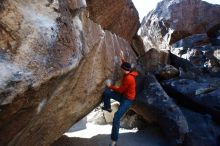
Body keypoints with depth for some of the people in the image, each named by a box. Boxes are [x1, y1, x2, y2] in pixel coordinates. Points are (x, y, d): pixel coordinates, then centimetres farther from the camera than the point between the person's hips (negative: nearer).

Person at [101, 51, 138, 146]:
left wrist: (110, 86, -9)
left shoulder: (128, 78, -29)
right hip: (123, 95, 9)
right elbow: (125, 66, 28)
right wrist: (123, 59, 24)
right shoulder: (128, 73, 0)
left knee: (116, 118, -17)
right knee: (106, 93, -4)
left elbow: (120, 90, -21)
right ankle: (108, 108, 22)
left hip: (127, 100, -9)